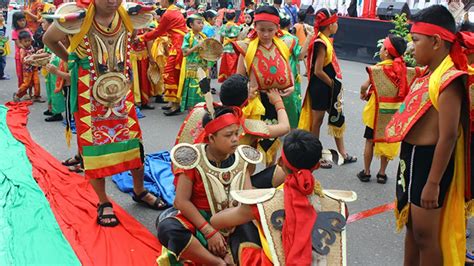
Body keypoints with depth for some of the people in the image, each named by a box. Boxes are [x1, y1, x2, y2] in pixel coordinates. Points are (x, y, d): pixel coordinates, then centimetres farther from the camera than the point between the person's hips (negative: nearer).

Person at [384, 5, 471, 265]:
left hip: (429, 161, -9)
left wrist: (433, 183, -22)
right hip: (411, 156, 9)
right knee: (410, 226, 21)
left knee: (424, 233, 2)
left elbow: (448, 136, -23)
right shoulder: (428, 74, 9)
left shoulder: (448, 80, -20)